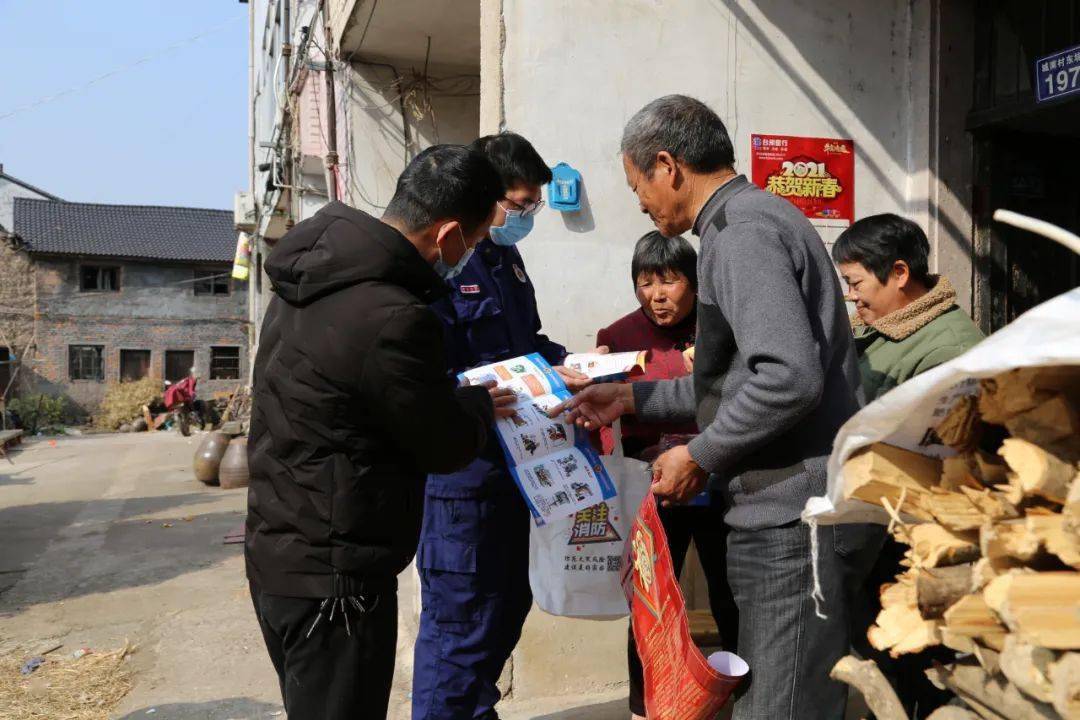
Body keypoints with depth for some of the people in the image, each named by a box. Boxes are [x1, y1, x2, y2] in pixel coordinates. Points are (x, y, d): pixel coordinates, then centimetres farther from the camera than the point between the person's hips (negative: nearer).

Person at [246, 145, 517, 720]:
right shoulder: (392, 319, -27)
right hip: (332, 578, -9)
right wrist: (479, 406, 6)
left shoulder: (313, 275, 1)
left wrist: (458, 401, 5)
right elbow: (446, 448, -13)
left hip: (279, 554, 9)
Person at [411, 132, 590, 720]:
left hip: (506, 466, 10)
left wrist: (566, 362, 6)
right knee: (461, 620, 2)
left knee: (508, 604, 22)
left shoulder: (505, 257, 12)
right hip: (460, 470, -10)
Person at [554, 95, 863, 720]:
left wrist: (701, 456, -14)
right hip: (789, 512, 11)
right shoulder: (757, 217, 19)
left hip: (790, 519, -11)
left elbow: (790, 378, -27)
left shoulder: (742, 232, -13)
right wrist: (633, 398, 21)